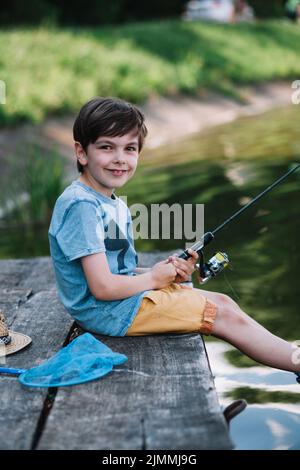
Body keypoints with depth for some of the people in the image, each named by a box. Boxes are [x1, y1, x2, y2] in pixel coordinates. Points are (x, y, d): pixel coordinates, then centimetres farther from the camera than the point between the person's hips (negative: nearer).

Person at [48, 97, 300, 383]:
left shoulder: (115, 204, 11)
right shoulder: (81, 205, -21)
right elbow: (103, 287, -25)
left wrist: (168, 273, -1)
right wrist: (153, 277, -9)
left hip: (126, 295, 10)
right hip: (106, 313, -10)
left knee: (221, 301, 6)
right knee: (223, 316, -7)